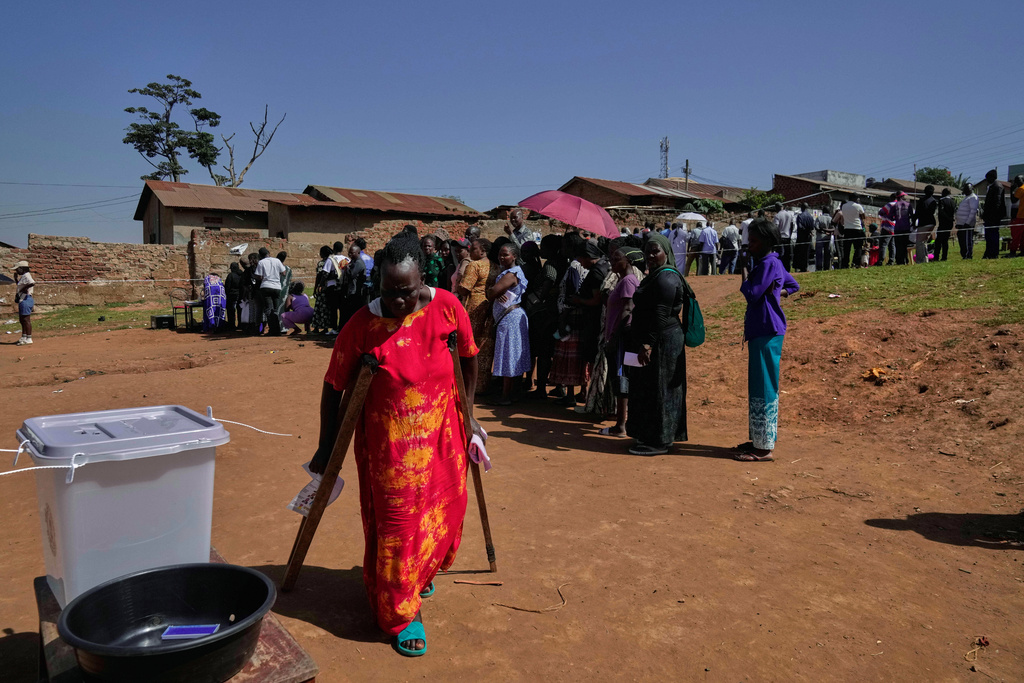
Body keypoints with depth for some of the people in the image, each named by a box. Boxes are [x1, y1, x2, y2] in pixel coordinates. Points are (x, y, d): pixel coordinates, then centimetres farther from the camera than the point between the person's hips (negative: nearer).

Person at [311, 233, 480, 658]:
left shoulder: (446, 307, -12)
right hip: (387, 445, -3)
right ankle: (401, 613, 26)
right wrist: (327, 448, -1)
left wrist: (467, 414, 11)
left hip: (441, 437, 4)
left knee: (444, 512, 18)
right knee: (395, 526, 4)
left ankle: (422, 572, 50)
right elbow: (334, 387, -8)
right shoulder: (363, 325, -18)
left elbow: (468, 358, 5)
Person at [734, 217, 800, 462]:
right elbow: (793, 286, 27)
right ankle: (759, 439, 24)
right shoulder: (771, 263, 16)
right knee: (757, 387, 15)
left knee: (763, 389, -7)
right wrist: (778, 291, 10)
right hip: (761, 331, 11)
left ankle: (764, 447, -1)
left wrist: (744, 279, -1)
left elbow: (752, 294, -19)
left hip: (766, 333, -11)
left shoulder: (769, 264, -14)